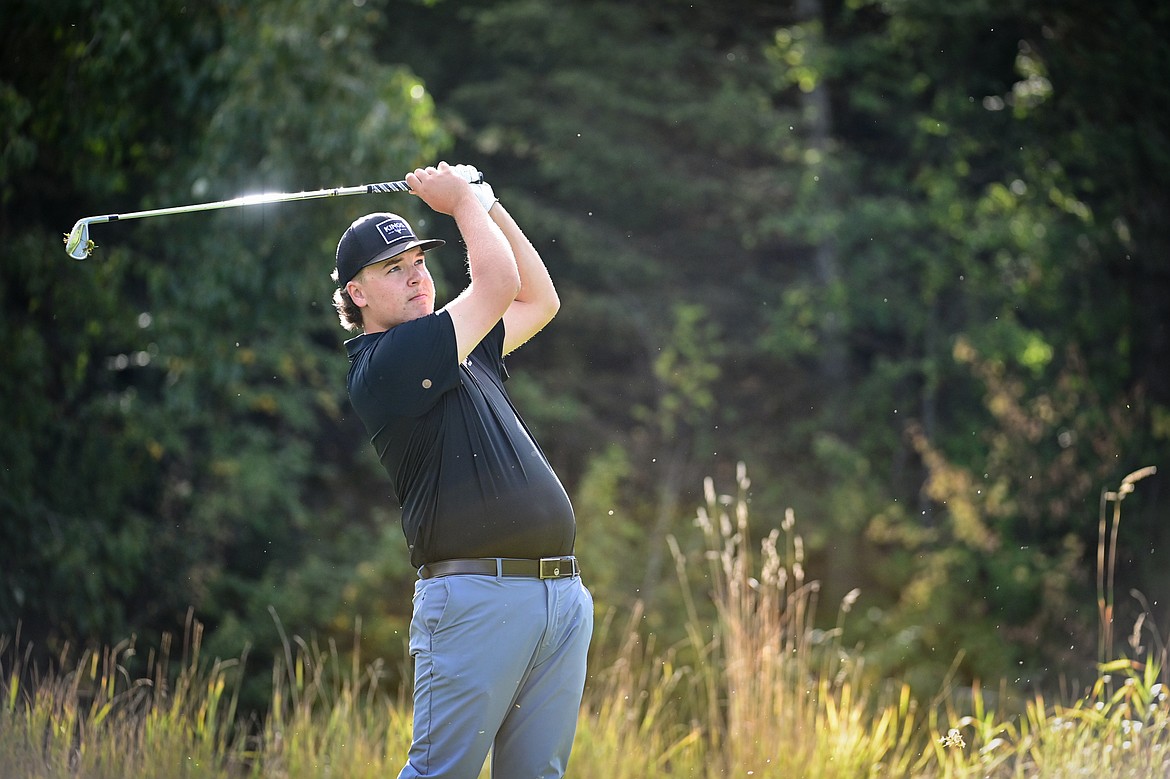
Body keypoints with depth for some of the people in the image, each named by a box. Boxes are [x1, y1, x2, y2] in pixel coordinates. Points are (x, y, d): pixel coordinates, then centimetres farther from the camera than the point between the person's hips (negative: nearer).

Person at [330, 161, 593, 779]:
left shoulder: (463, 347, 21)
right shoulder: (380, 364, -7)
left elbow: (540, 300, 32)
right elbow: (500, 284, -9)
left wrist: (487, 205, 24)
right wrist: (462, 201, 7)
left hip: (563, 592, 8)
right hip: (476, 595, -8)